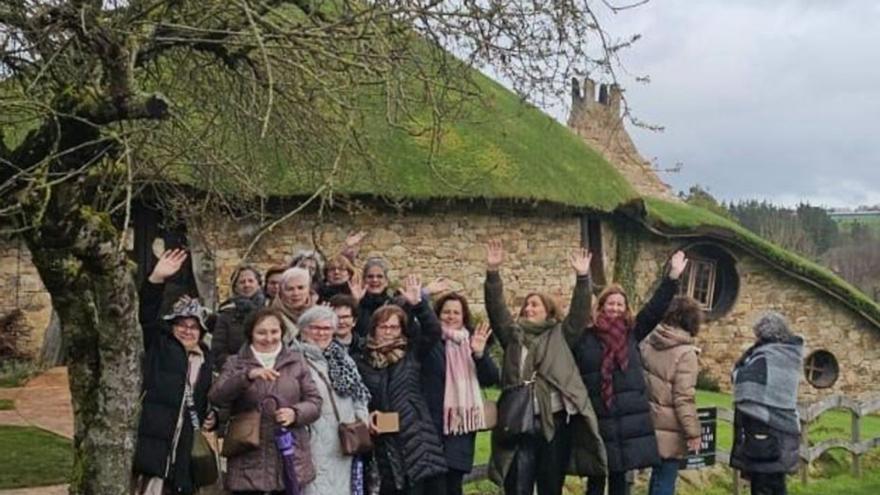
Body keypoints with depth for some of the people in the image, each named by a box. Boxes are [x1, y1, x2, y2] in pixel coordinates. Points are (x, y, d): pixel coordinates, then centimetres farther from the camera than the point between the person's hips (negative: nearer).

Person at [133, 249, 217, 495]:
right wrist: (157, 279, -23)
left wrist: (212, 417, 8)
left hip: (185, 445, 5)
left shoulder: (205, 359, 17)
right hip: (153, 436, -5)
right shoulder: (159, 346, 5)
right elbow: (146, 315, -10)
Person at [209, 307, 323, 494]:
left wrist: (295, 413, -13)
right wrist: (248, 375, -25)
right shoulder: (235, 364, 6)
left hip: (291, 461, 2)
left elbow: (314, 402, 9)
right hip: (248, 464, -1)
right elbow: (216, 397, -10)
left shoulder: (296, 362, 11)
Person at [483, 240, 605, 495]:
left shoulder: (560, 335, 11)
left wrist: (582, 278, -12)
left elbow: (579, 313, 0)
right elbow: (496, 309, 2)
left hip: (557, 420, 0)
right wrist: (492, 273, -10)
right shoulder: (514, 334, 12)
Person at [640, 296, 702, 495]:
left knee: (658, 476, 22)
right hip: (669, 429, -7)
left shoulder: (647, 343, 3)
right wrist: (693, 432, -13)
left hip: (649, 423, 7)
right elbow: (684, 398, -19)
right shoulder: (685, 352, -17)